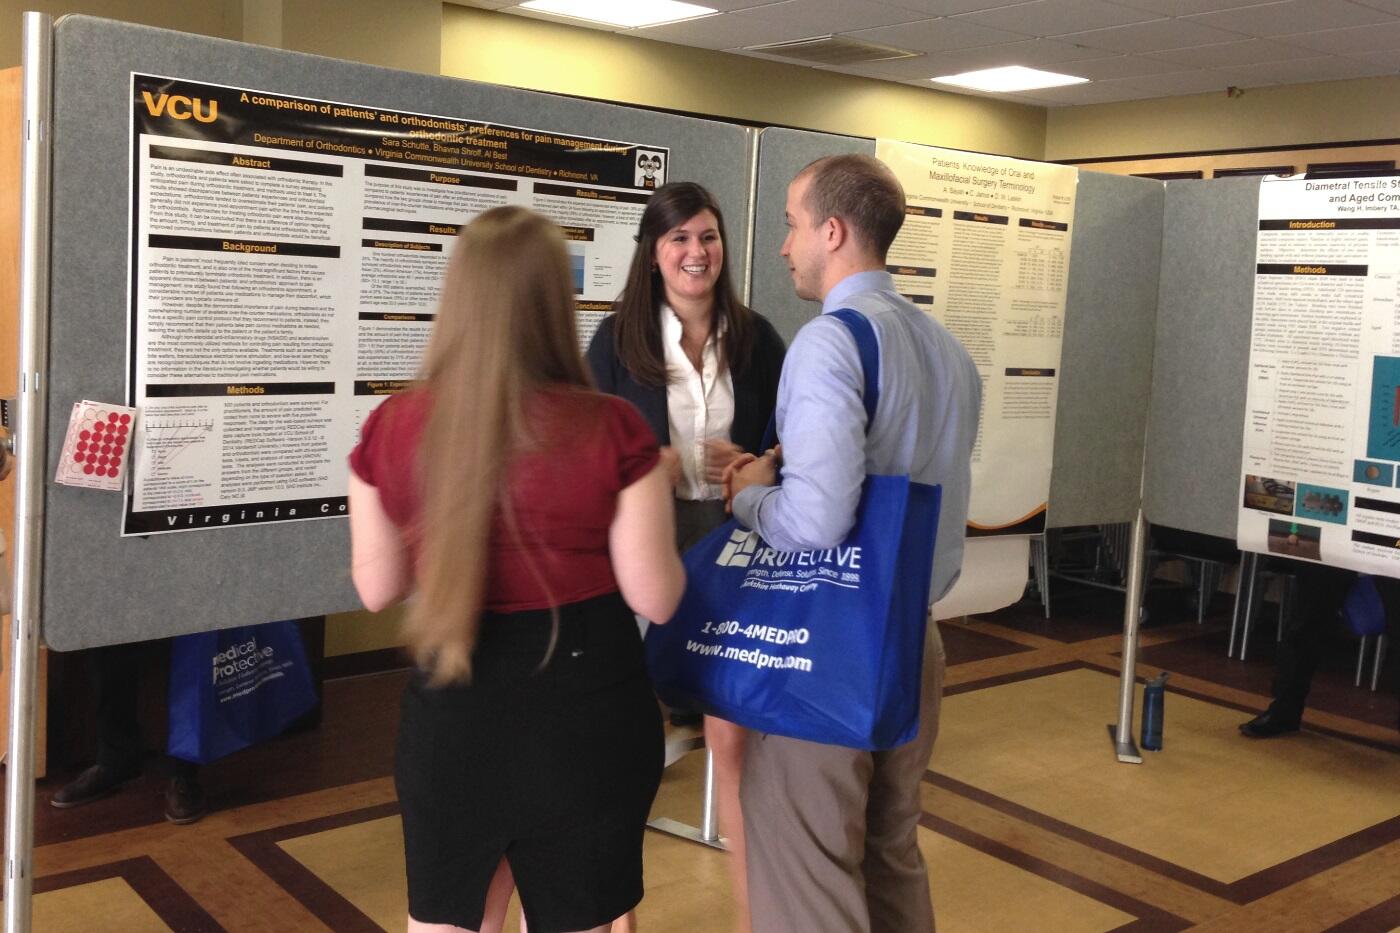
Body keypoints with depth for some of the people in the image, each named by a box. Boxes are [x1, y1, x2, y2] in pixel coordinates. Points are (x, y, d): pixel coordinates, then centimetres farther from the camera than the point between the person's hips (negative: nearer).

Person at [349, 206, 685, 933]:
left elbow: (377, 587, 4)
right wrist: (653, 484, 7)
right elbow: (656, 598, -9)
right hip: (585, 713, -2)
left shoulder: (391, 428, -7)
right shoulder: (610, 429, -16)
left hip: (451, 713, 3)